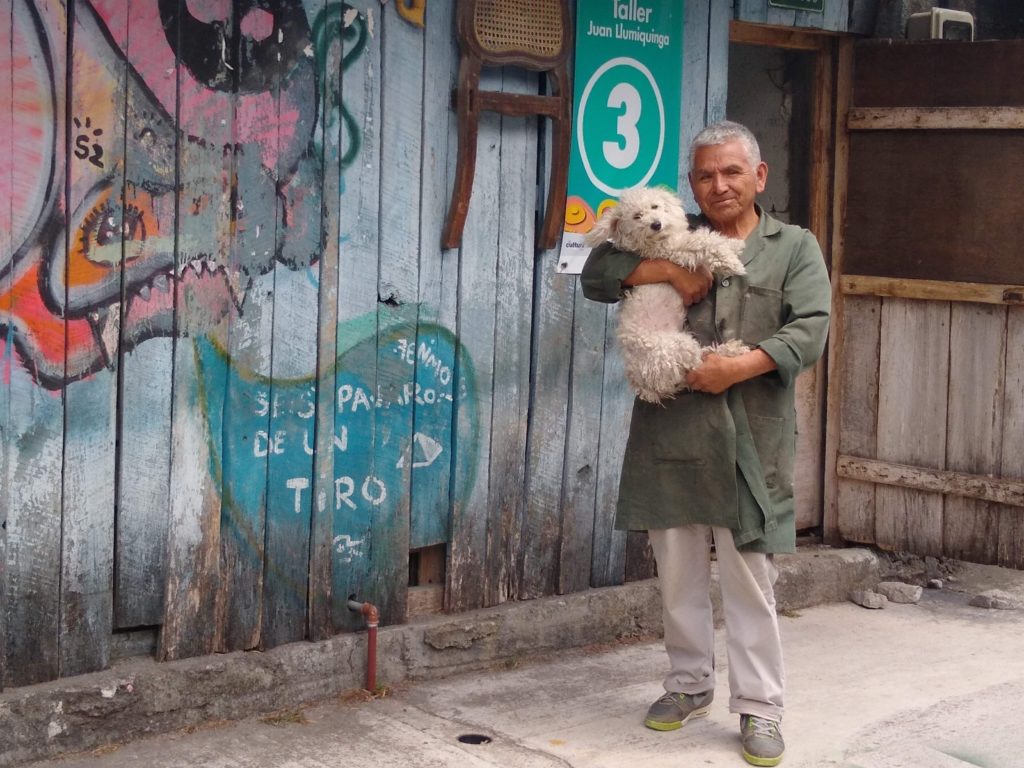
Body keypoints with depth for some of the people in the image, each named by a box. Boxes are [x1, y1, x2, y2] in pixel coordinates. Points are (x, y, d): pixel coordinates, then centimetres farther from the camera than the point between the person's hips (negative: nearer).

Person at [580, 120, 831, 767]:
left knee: (749, 577, -1)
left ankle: (759, 707, 9)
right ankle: (690, 685, 26)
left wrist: (738, 368, -17)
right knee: (678, 573, 11)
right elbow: (596, 273, 6)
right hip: (670, 434, 3)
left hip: (750, 440, -2)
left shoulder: (795, 247, 7)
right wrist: (667, 270, -8)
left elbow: (811, 331, -5)